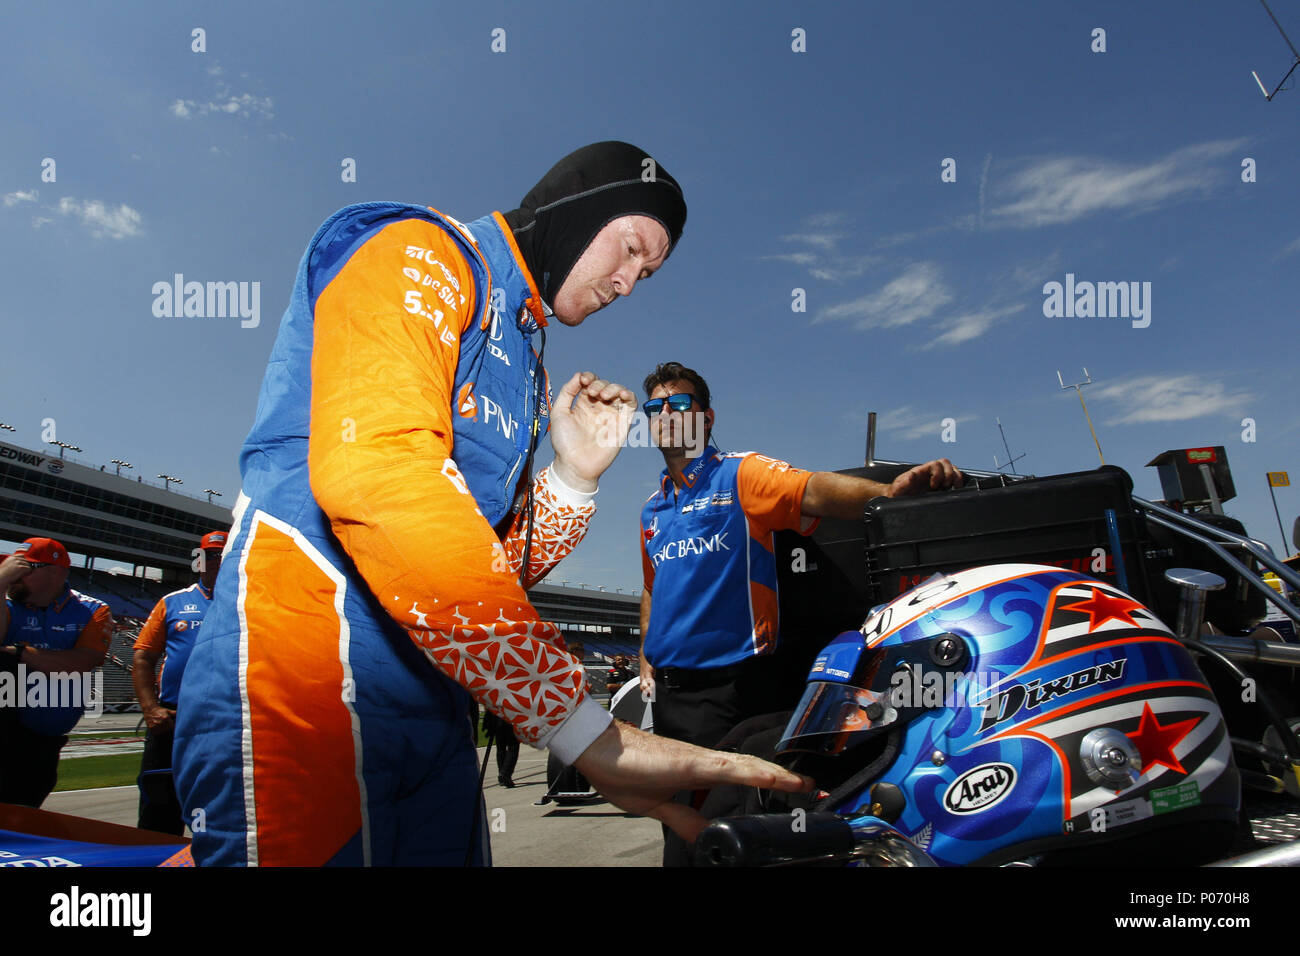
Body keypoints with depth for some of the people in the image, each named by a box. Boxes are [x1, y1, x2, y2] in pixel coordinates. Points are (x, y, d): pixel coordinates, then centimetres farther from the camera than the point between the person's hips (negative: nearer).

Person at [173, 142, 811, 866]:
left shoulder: (524, 362, 22)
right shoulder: (419, 252, -4)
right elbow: (375, 468, -25)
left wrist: (573, 475, 2)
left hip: (434, 715, 9)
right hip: (310, 684, -9)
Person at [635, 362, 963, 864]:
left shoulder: (740, 474, -3)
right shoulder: (651, 510, 16)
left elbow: (813, 491, -21)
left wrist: (887, 491, -38)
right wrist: (645, 657, 15)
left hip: (730, 685, -6)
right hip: (667, 688, 6)